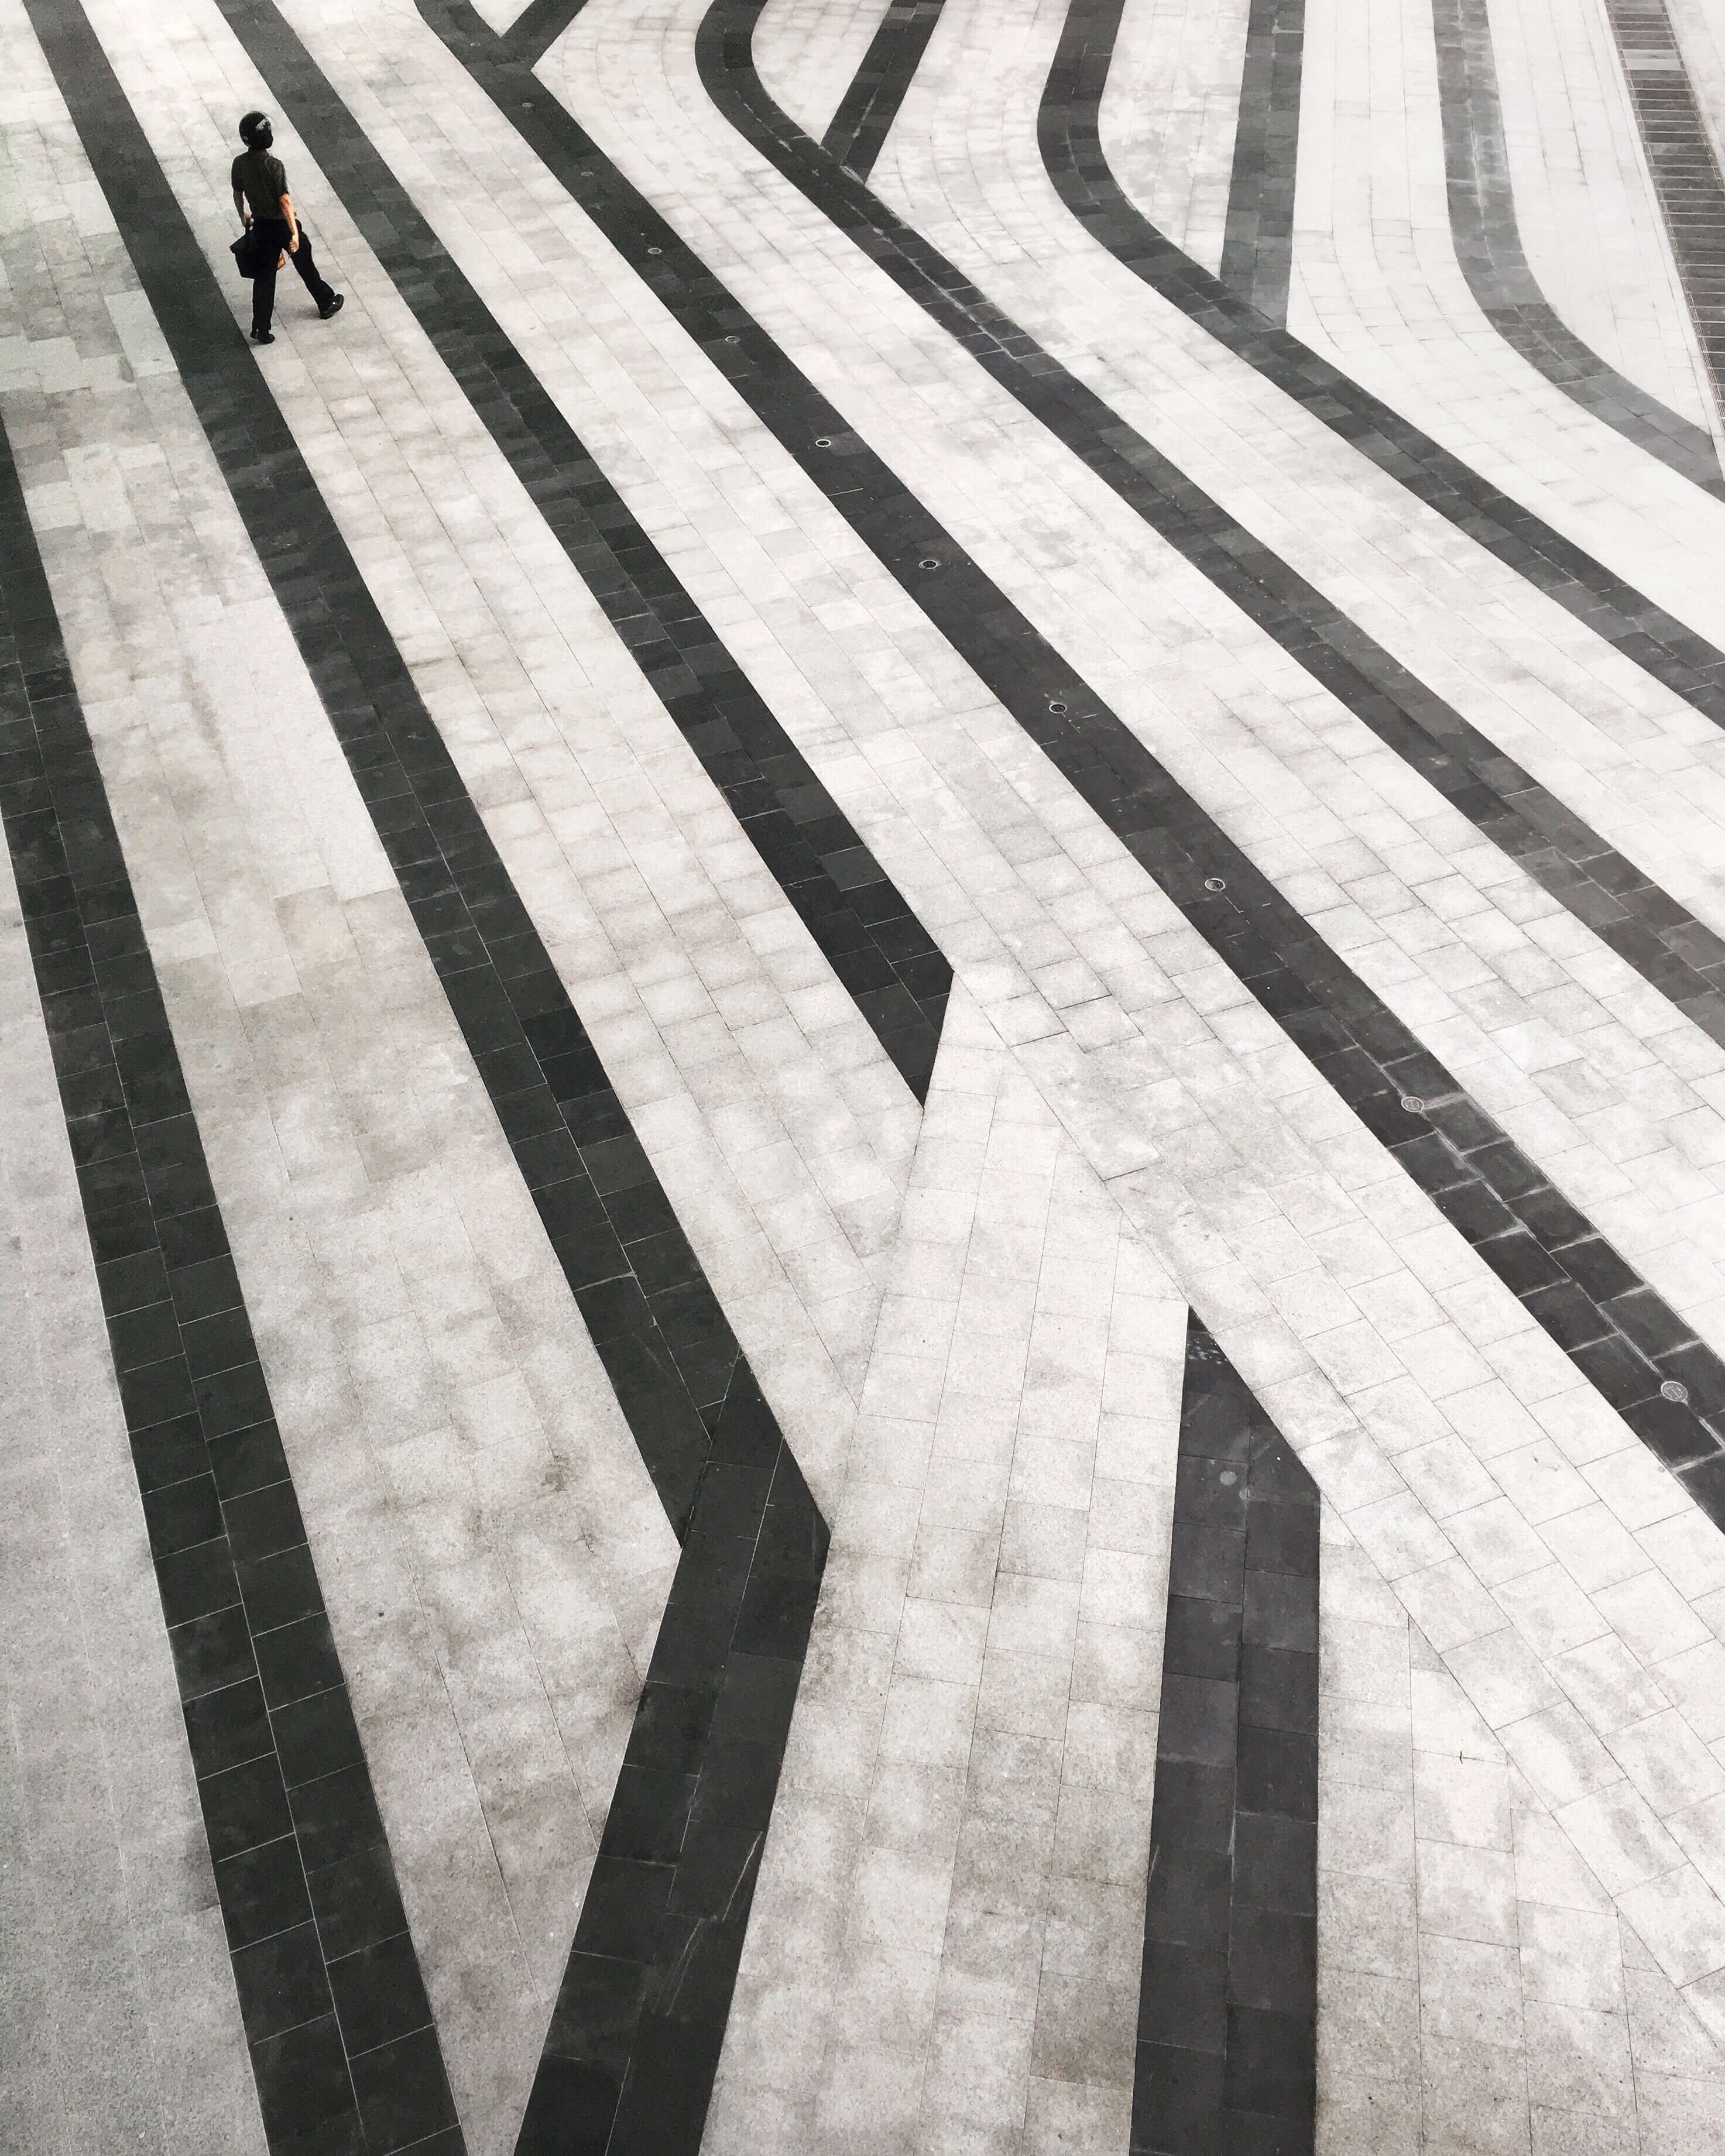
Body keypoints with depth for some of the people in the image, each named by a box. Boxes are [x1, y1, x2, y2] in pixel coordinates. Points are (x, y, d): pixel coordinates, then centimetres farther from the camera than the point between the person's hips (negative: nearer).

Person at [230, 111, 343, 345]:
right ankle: (327, 304, 39)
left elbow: (238, 194, 9)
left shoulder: (240, 164, -6)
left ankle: (260, 327, 6)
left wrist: (243, 217, 27)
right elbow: (285, 201, -24)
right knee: (305, 266, 18)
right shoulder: (274, 166, -24)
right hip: (283, 224, -5)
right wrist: (294, 233, -21)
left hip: (261, 226, 5)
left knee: (264, 275, 10)